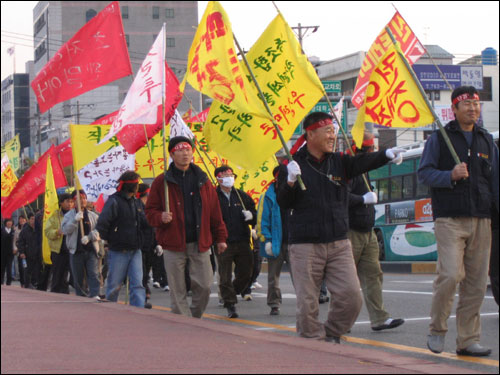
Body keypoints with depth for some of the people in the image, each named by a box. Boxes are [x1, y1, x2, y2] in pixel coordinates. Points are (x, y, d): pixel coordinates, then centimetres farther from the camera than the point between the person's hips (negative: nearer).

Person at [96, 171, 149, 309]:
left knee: (137, 283, -8)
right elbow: (102, 224, -15)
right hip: (118, 252, -6)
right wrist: (108, 241, -9)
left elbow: (144, 223, 15)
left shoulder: (136, 202, 15)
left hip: (135, 251, 6)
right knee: (114, 285, 4)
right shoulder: (114, 201, -10)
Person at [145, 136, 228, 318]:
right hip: (174, 244, -2)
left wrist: (220, 237, 10)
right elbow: (150, 211, 4)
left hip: (200, 243, 2)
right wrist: (160, 217, -18)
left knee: (204, 286, -1)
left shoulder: (202, 180, 10)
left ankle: (194, 319, 20)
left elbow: (215, 212, 13)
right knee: (178, 291, 0)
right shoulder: (162, 182, 3)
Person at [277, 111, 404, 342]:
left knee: (351, 297, -5)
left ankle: (331, 336, 16)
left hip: (339, 244, 3)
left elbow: (362, 162, -11)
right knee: (307, 304, -1)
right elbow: (283, 204, -5)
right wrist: (290, 182, -25)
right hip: (305, 246, -3)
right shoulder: (294, 165, 1)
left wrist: (386, 155, -30)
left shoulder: (339, 162, 10)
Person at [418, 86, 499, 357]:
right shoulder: (439, 139, 5)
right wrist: (450, 175, -16)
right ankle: (436, 329, 1)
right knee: (451, 274, -18)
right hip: (449, 219, -4)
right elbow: (424, 173, 1)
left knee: (476, 282, 2)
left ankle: (468, 340, 9)